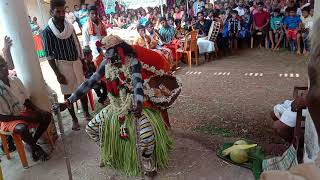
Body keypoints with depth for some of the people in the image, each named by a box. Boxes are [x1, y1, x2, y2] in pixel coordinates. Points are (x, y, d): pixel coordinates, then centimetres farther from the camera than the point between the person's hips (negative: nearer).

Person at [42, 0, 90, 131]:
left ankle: (86, 113, 31)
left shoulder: (69, 26, 3)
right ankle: (74, 119, 20)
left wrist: (83, 61, 9)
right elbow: (49, 55, -10)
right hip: (63, 65, -4)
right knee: (68, 93, 6)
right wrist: (57, 74, -12)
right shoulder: (47, 32, -10)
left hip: (76, 62, 4)